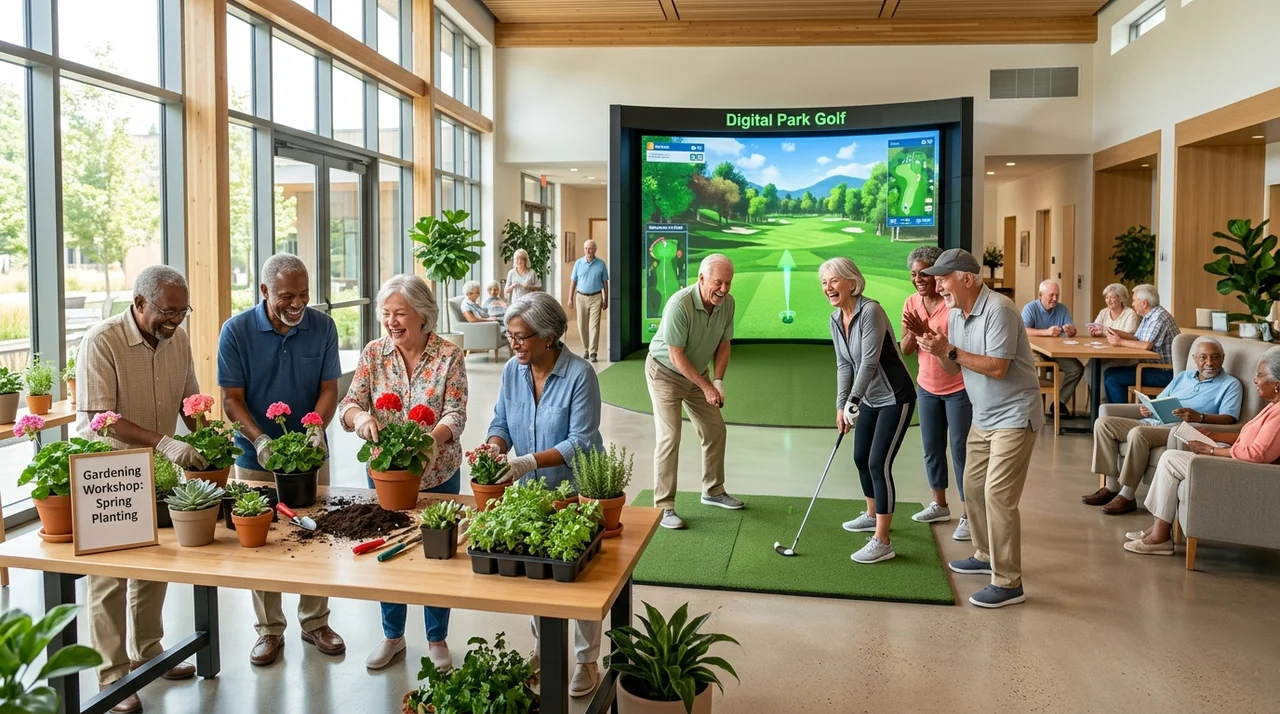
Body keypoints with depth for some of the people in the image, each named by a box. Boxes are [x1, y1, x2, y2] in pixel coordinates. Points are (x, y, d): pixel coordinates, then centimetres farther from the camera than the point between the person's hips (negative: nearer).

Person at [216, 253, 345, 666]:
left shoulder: (322, 327, -5)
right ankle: (269, 629, 24)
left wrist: (315, 429, -21)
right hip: (255, 456, -1)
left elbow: (328, 389, -3)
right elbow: (232, 399, -9)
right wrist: (260, 439, -24)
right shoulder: (236, 331, -10)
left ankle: (314, 621, 27)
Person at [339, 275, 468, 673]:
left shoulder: (449, 356, -10)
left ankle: (437, 640, 31)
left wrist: (426, 440, -35)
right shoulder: (373, 353, -3)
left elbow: (456, 415, -16)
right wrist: (360, 417, -31)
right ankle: (393, 636, 38)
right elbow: (349, 405, -7)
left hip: (437, 474, -2)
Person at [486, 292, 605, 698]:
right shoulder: (512, 371, -4)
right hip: (531, 490, 5)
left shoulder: (579, 375, -22)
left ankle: (587, 661, 25)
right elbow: (501, 421, 1)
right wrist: (494, 448, -21)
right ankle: (542, 650, 38)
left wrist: (531, 461, -33)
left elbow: (581, 441, -23)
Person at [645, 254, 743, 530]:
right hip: (664, 371, -7)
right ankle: (664, 506, -6)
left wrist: (718, 381, -13)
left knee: (716, 430, 10)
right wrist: (706, 387, -23)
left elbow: (723, 345, 0)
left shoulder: (727, 303, -11)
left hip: (697, 372, 7)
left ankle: (713, 491, 29)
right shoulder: (679, 305, -32)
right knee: (669, 437, -14)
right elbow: (676, 356, -27)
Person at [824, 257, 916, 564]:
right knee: (861, 457, 18)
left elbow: (869, 362, -27)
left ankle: (882, 542, -6)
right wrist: (841, 405, -6)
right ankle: (872, 515, 42)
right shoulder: (836, 320, 1)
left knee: (879, 463, -12)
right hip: (869, 398, 9)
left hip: (895, 398, -9)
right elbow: (844, 364, 3)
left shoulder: (870, 311, -24)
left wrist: (853, 403, -26)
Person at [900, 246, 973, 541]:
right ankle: (940, 505, 30)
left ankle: (968, 516, 6)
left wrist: (927, 332, -32)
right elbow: (906, 350, -1)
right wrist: (913, 333, -21)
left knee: (959, 449, -3)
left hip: (958, 389, -6)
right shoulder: (912, 303, 0)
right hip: (927, 387, 6)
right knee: (932, 448, 14)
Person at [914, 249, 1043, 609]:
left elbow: (997, 368, -25)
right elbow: (955, 368, 9)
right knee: (974, 485, 16)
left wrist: (950, 350, -23)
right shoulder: (956, 313, 6)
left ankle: (1008, 583, -4)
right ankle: (986, 555, 34)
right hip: (983, 416, 9)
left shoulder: (998, 310, -21)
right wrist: (939, 352, -12)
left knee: (998, 495, -12)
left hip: (1013, 417, -9)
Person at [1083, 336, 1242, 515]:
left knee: (1138, 433, -36)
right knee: (1103, 423, -11)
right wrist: (1147, 409, 0)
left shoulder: (1230, 384, 7)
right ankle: (1112, 487, -11)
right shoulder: (1183, 376, 27)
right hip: (1153, 422, 7)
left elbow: (1229, 418, -8)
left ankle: (1127, 497, -29)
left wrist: (1199, 417, -27)